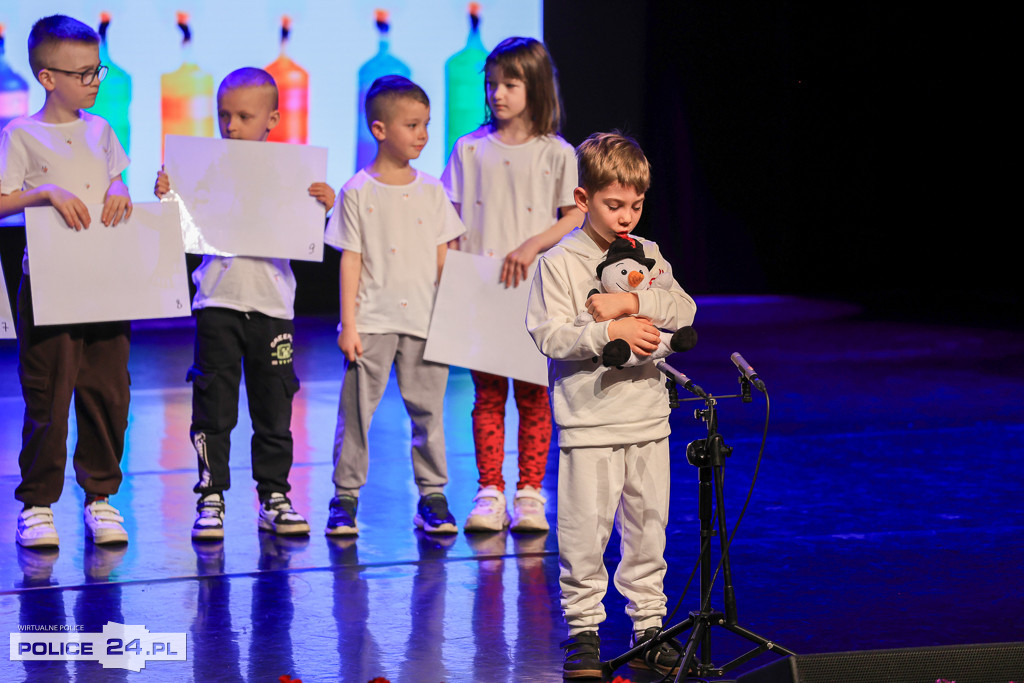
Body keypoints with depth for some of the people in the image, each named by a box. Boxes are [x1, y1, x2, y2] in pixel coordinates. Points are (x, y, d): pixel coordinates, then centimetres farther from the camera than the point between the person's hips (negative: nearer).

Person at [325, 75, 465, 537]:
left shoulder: (430, 191, 8)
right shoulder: (357, 192, -1)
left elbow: (443, 258, 11)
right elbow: (351, 261, -1)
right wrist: (348, 324, -5)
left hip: (424, 320, 3)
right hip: (372, 320, -3)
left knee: (428, 407, 5)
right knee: (357, 406, -2)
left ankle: (432, 496, 13)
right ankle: (345, 497, 6)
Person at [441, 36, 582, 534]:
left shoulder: (556, 154, 1)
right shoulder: (471, 149, 6)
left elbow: (575, 217, 0)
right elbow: (451, 217, 7)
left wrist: (532, 246, -14)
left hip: (534, 289, -1)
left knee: (532, 394, 2)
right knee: (487, 394, 3)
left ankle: (530, 493, 10)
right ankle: (489, 493, 9)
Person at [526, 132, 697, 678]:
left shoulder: (648, 256, 10)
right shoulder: (559, 263, -4)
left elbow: (684, 309, -1)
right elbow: (549, 335, -11)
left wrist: (632, 301, -16)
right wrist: (610, 331, -21)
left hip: (648, 419, 4)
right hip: (589, 422, -4)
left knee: (647, 527, 10)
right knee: (584, 532, -3)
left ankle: (649, 628, 18)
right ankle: (583, 630, 7)